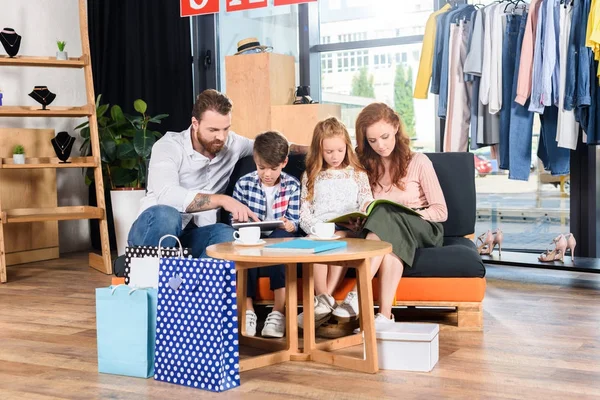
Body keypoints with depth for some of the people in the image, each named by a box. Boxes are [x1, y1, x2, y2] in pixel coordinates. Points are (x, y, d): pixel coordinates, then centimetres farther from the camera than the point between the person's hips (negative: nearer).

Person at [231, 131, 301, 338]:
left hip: (280, 239, 0)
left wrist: (289, 225, -23)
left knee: (280, 236, -36)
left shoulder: (292, 185, 2)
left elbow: (294, 221, 0)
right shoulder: (244, 183, 1)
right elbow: (234, 219, 5)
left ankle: (278, 312, -37)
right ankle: (247, 310, -32)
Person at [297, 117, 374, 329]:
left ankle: (324, 300, -37)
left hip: (348, 228, -1)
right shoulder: (311, 176, 19)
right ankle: (324, 300, -37)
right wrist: (314, 227, -8)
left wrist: (369, 205, -16)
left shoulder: (357, 174, 18)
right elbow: (304, 210, 12)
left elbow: (365, 200, 10)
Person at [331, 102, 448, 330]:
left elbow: (441, 211, -2)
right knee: (389, 240, -38)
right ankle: (385, 315, -50)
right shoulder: (366, 166, 13)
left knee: (385, 216, -37)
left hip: (423, 232, -2)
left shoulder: (418, 162, 2)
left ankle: (357, 296, -48)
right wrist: (358, 223, -11)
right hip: (387, 233, 3)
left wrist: (408, 214, -18)